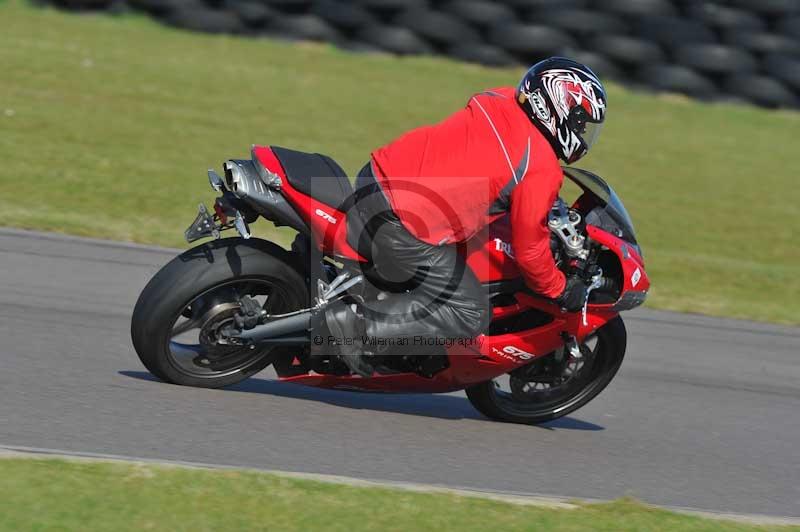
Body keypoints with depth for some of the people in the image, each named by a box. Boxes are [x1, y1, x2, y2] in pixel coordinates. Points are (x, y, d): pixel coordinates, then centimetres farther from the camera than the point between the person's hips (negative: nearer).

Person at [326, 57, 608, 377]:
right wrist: (561, 290, 12)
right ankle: (359, 323, -8)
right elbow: (529, 248, -6)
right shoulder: (542, 171, -11)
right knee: (470, 315, 1)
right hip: (403, 228, -8)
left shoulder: (502, 100, 10)